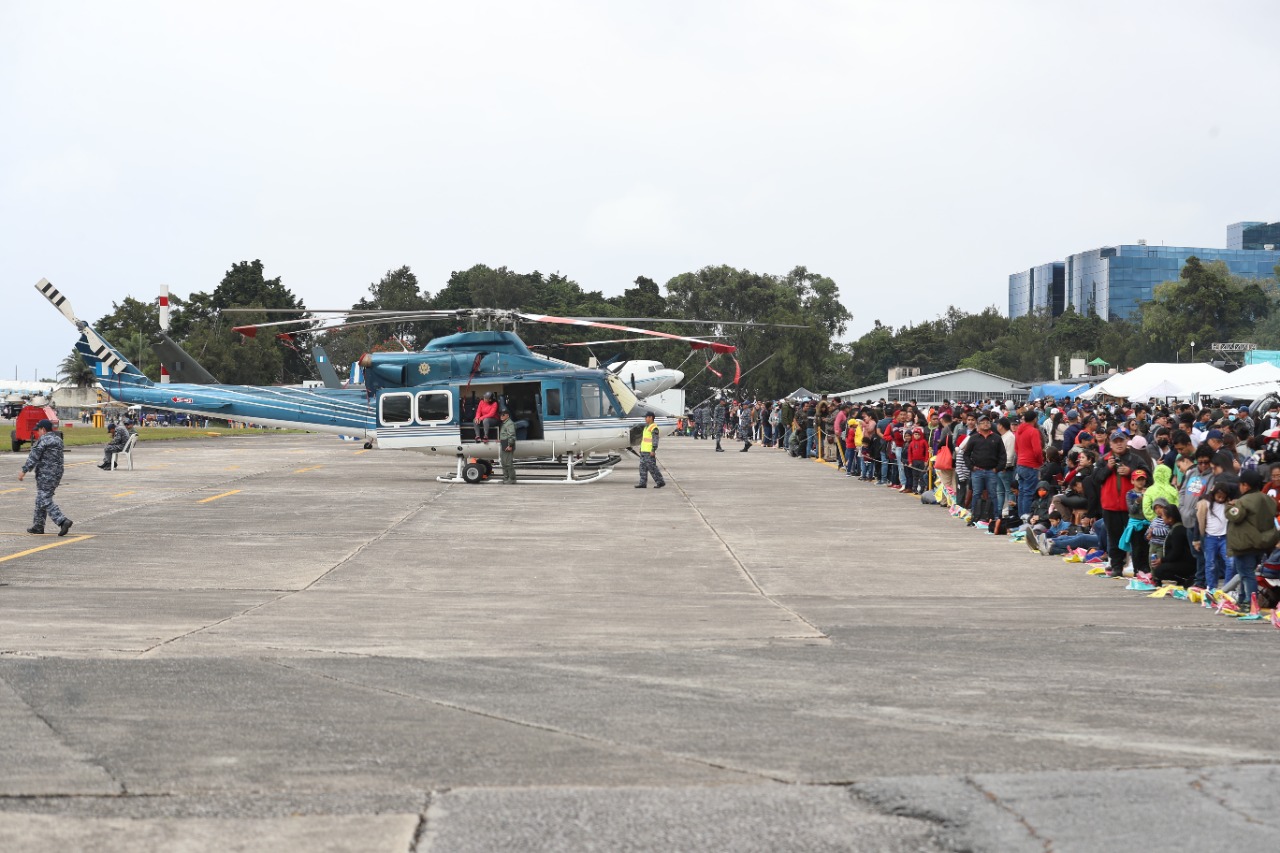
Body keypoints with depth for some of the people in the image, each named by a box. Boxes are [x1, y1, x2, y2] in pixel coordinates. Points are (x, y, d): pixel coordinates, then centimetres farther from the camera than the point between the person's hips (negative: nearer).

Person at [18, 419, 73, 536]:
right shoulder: (58, 439, 14)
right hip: (57, 473, 9)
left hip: (45, 475, -9)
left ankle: (63, 521, -22)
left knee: (45, 502, -9)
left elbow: (33, 457, -15)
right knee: (41, 500, 17)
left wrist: (23, 471, -10)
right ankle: (38, 526, 21)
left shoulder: (43, 440, -13)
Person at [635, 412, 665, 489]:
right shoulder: (647, 427, 19)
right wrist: (641, 449, 23)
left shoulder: (653, 427, -12)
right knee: (643, 467, 7)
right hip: (644, 451, 10)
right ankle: (643, 483, 8)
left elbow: (655, 440, -18)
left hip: (649, 452, -10)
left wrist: (653, 450, -23)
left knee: (652, 467, -8)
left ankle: (660, 482, -2)